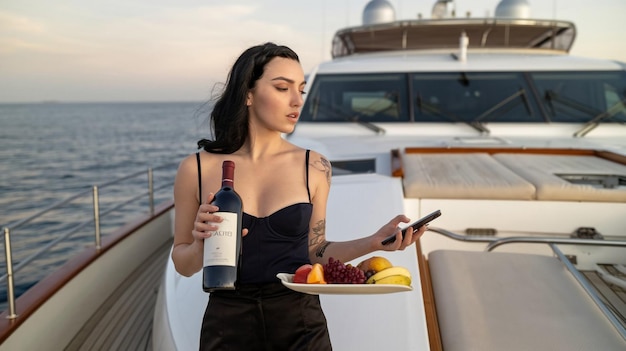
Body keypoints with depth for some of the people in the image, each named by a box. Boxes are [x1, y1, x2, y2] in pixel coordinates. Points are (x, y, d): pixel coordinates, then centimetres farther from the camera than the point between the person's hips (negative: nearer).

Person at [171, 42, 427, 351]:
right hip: (228, 326, 0)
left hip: (301, 325, 1)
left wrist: (374, 242, -9)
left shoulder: (314, 167, -4)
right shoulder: (196, 169, -7)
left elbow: (313, 253, 4)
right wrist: (202, 243, -17)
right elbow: (183, 265, 2)